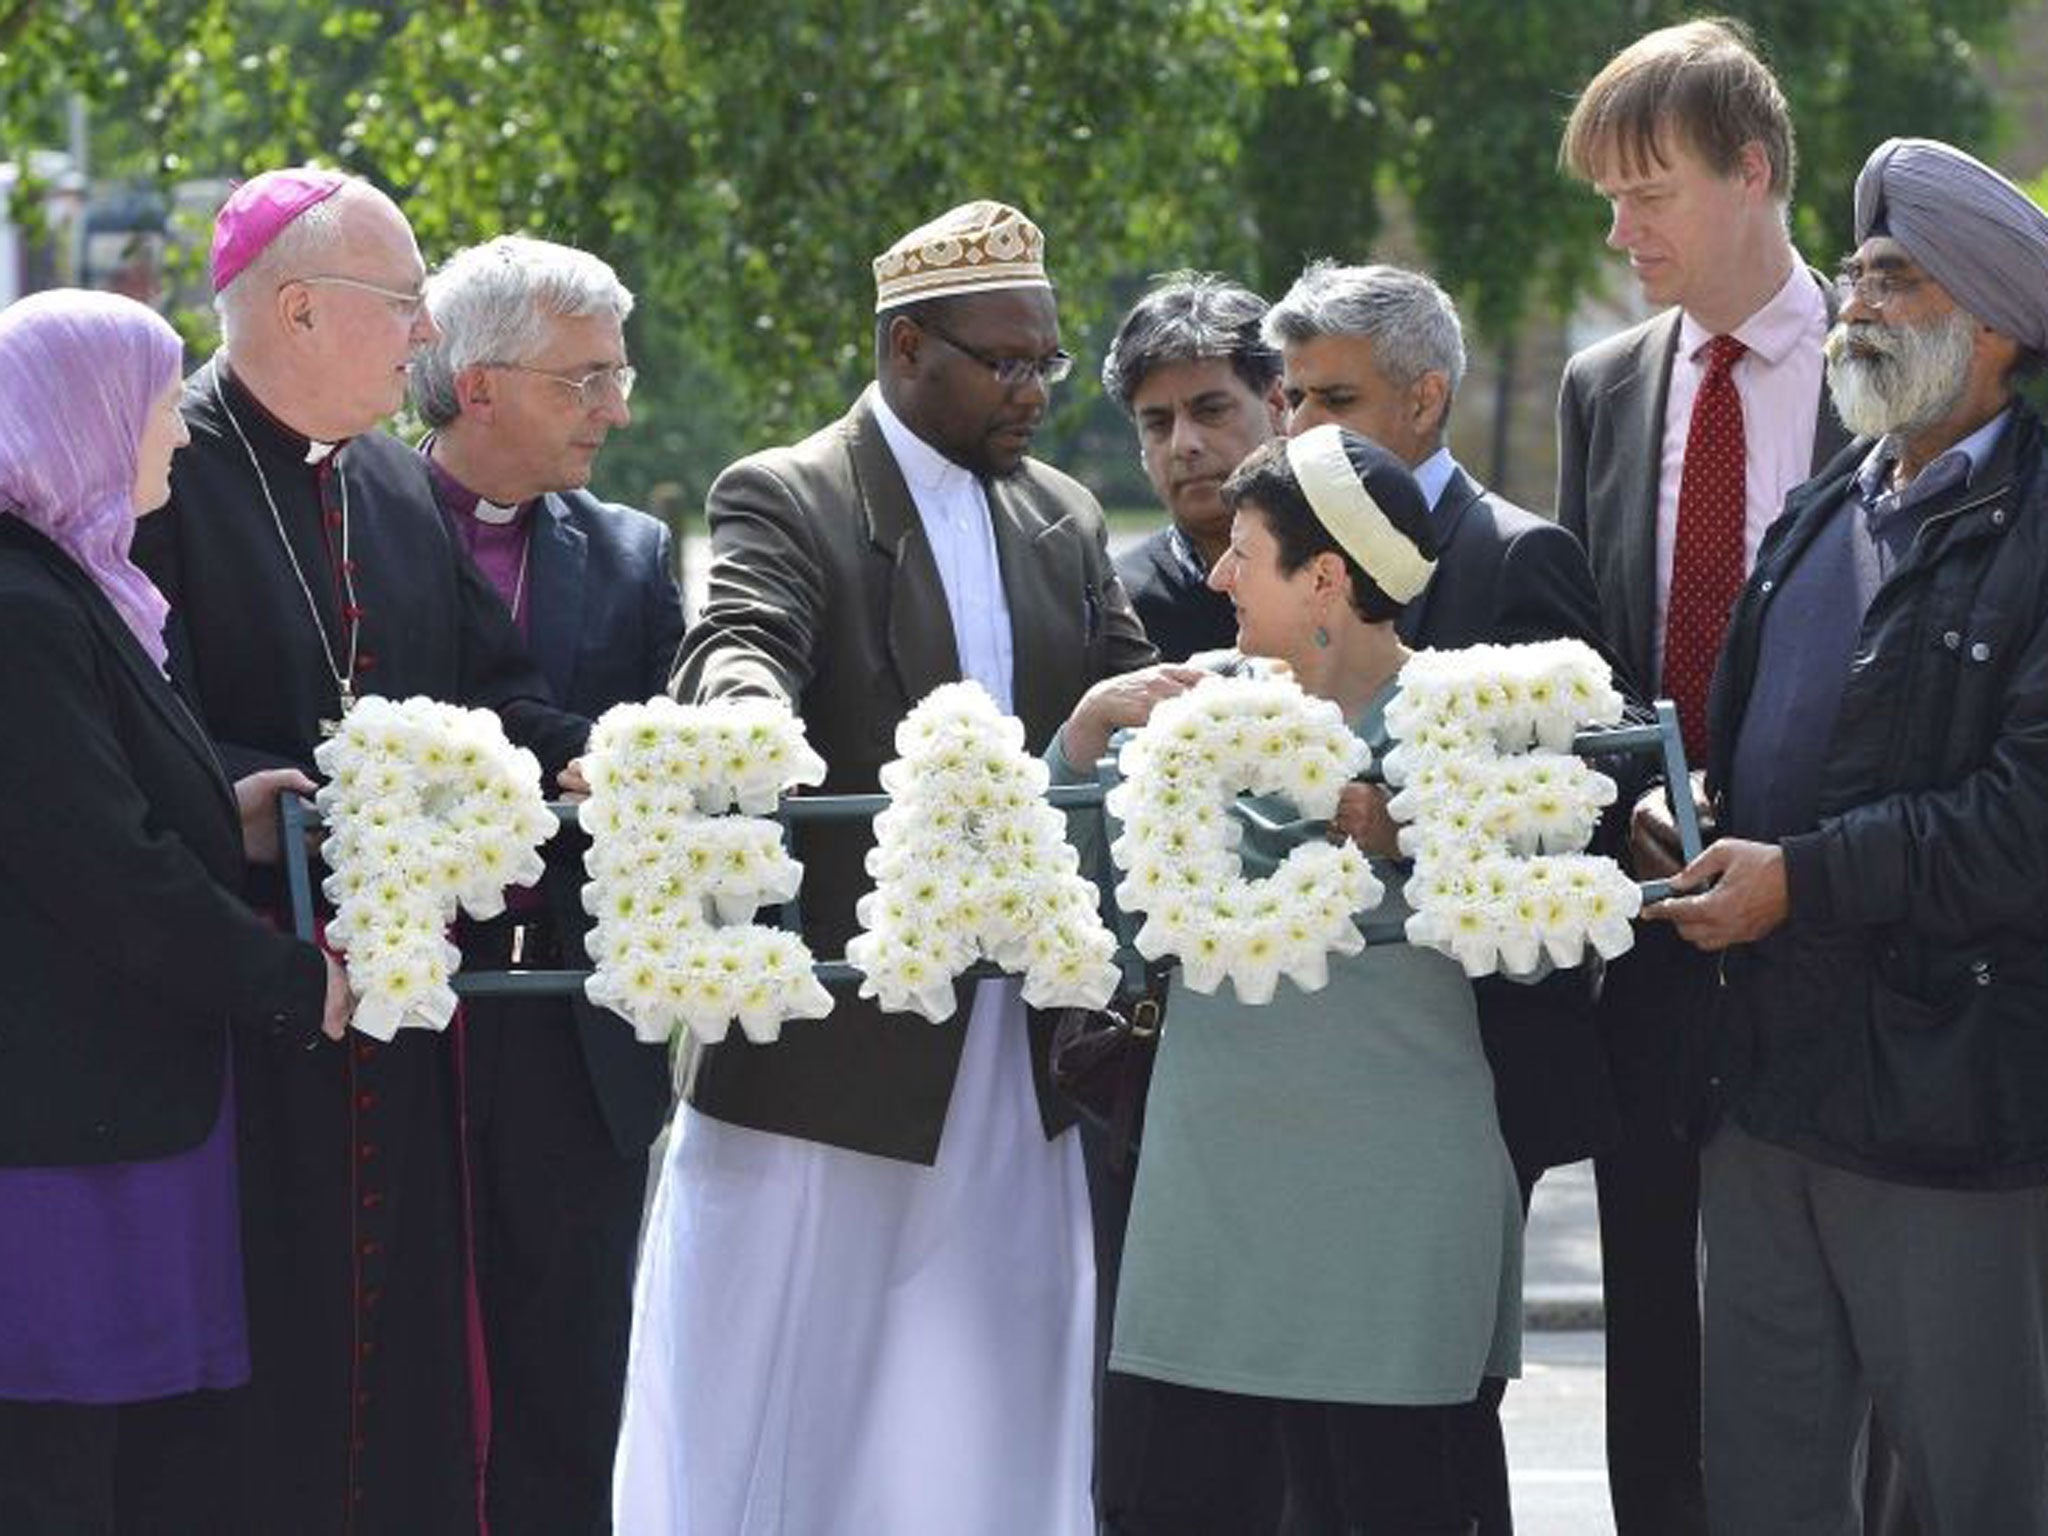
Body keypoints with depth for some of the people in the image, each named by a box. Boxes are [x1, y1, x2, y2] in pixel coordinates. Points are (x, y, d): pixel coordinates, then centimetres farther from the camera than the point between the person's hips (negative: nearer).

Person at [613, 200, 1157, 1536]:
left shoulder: (1067, 524, 13)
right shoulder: (783, 500, -4)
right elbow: (738, 648, -22)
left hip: (1014, 1067, 5)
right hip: (833, 1059, -5)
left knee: (990, 1425, 8)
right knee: (771, 1420, 0)